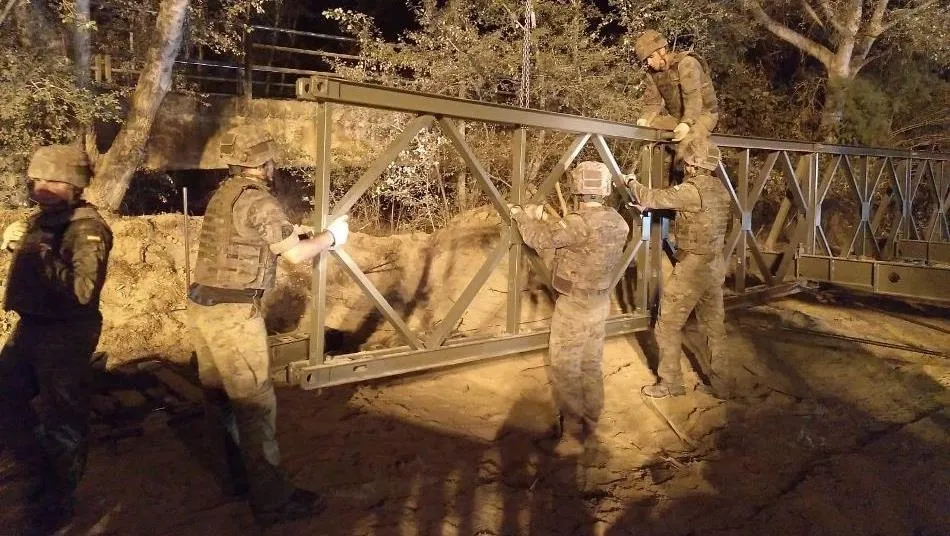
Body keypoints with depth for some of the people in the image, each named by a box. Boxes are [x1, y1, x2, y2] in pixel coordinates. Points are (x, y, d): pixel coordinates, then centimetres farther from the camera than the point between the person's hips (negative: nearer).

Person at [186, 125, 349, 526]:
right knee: (255, 403, -4)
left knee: (219, 398, 16)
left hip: (202, 305, 10)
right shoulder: (257, 200, -15)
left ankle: (234, 479, 30)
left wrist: (288, 233, 26)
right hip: (233, 312, -10)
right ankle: (272, 499, 2)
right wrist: (331, 237, 7)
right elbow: (296, 255, -9)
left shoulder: (224, 194, 14)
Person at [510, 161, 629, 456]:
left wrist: (522, 216, 2)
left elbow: (540, 238, -16)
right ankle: (589, 424, 31)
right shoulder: (617, 221, 1)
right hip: (600, 302, 8)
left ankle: (572, 434, 7)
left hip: (575, 304, -8)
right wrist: (542, 219, 15)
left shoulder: (580, 222, -26)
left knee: (564, 369, 2)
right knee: (591, 366, 18)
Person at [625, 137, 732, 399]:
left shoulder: (691, 190, -20)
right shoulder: (720, 189, 6)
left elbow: (654, 198, -11)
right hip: (715, 266, 8)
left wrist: (631, 182, 8)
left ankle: (670, 383, 13)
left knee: (669, 325, 5)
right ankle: (719, 383, 24)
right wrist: (649, 205, 15)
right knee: (714, 326, 16)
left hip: (691, 267, -8)